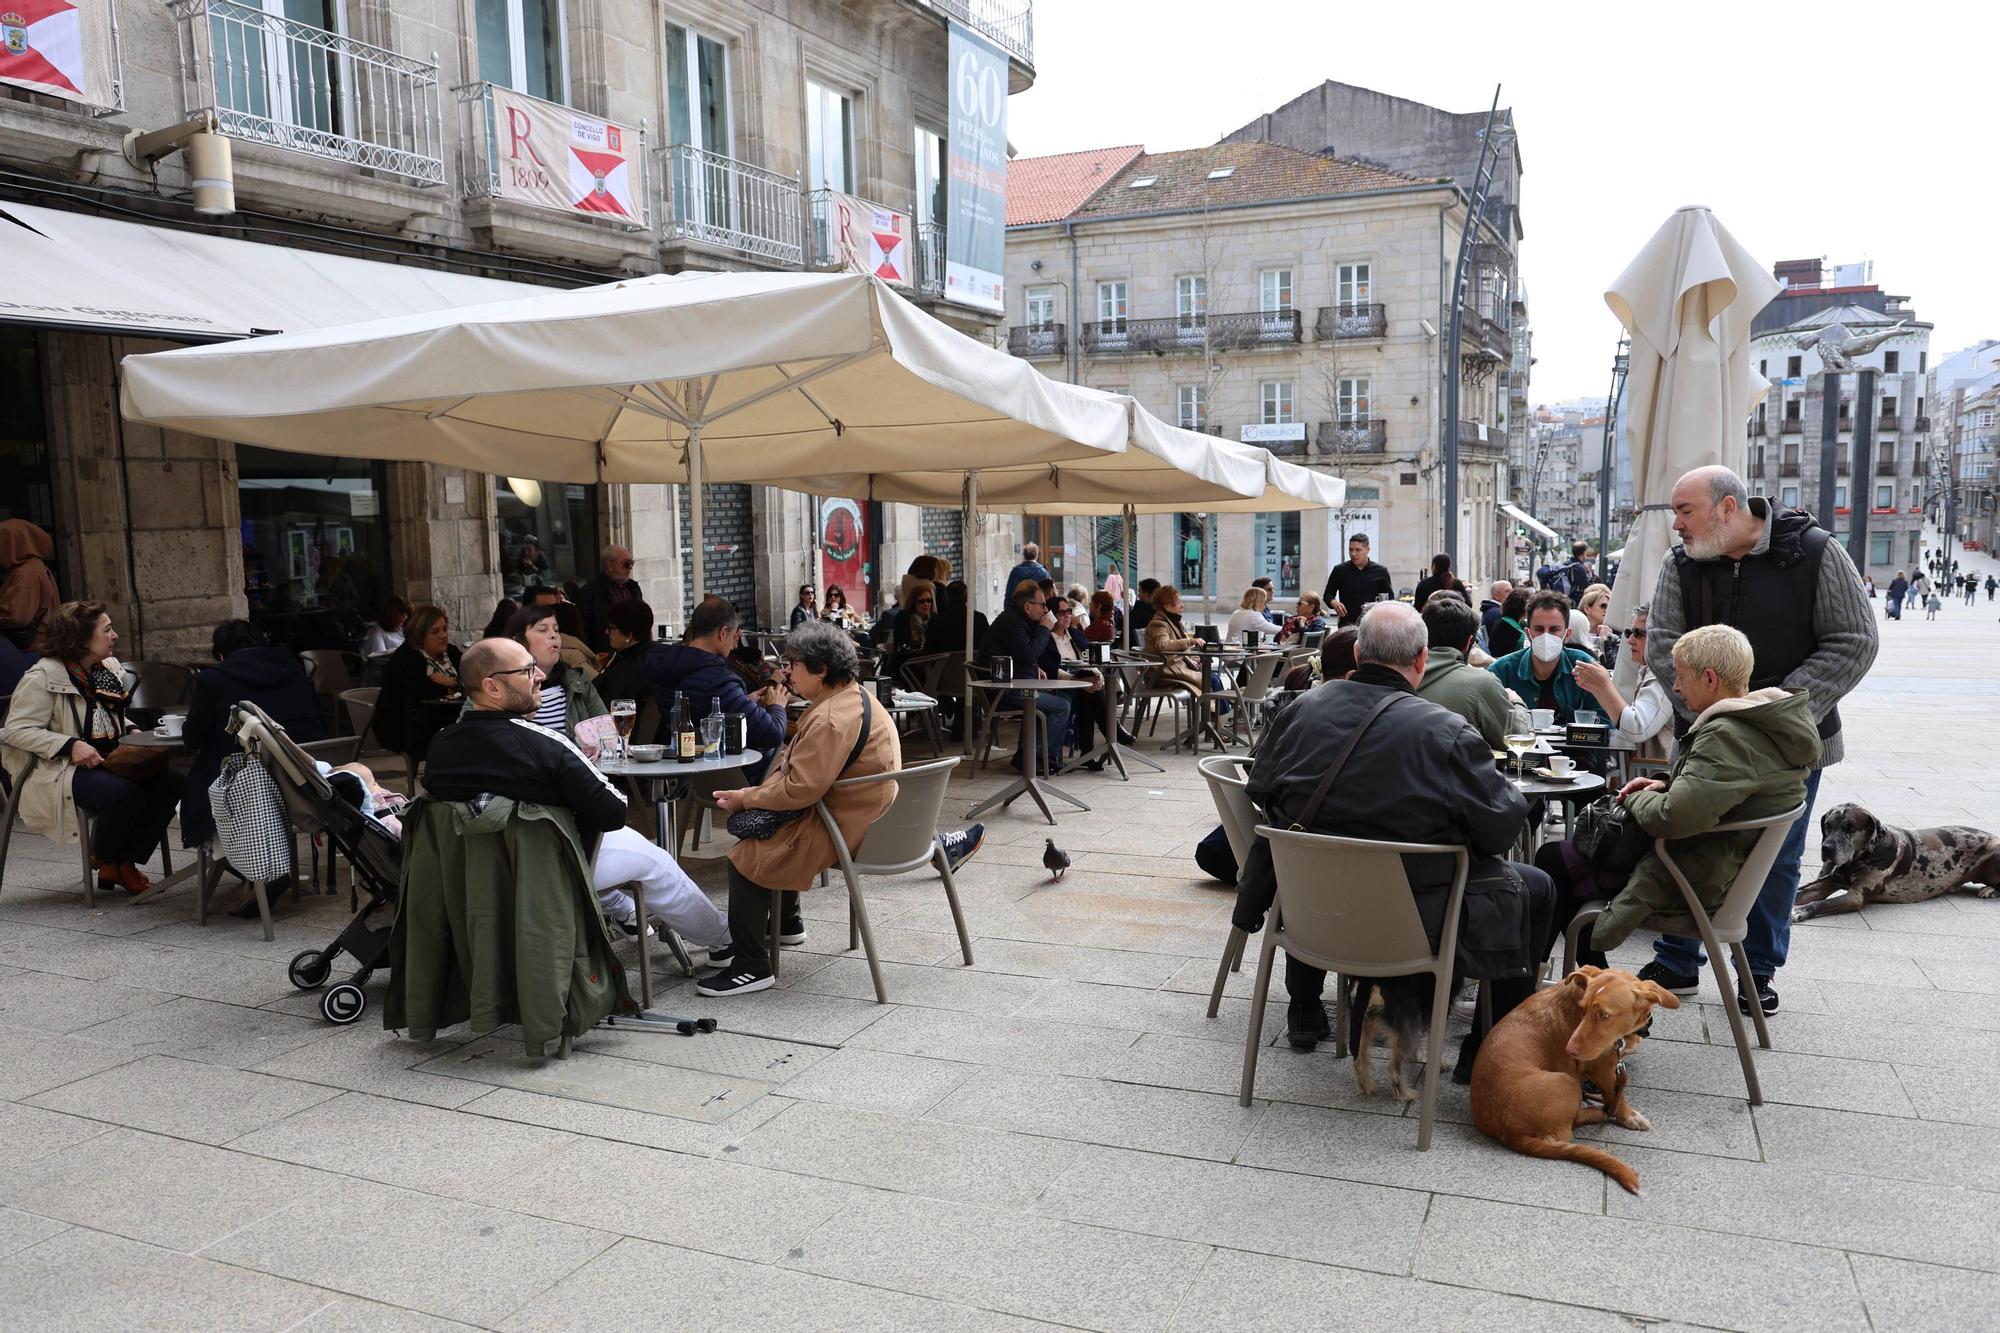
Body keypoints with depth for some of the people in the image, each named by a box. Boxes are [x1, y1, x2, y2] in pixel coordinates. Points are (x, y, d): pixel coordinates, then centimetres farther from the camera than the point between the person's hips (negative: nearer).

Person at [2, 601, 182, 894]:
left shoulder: (110, 668, 13)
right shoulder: (43, 677, -10)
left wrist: (131, 731, 5)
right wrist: (71, 746, -25)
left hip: (108, 761, 8)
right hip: (58, 771, -8)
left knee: (170, 782, -16)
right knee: (126, 794, -33)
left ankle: (124, 864, -4)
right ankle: (102, 860, -2)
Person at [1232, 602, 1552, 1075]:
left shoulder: (1300, 708, -6)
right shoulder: (1448, 732, -19)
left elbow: (1262, 792, 7)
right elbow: (1502, 828, -13)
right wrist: (1508, 790, 9)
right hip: (1419, 920, -4)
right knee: (1536, 887, 17)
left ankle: (1305, 1013, 46)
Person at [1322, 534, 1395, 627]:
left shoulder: (1380, 572, 5)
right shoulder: (1340, 570, 6)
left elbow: (1390, 598, 11)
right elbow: (1328, 594, 12)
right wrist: (1333, 602, -11)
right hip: (1347, 623, 0)